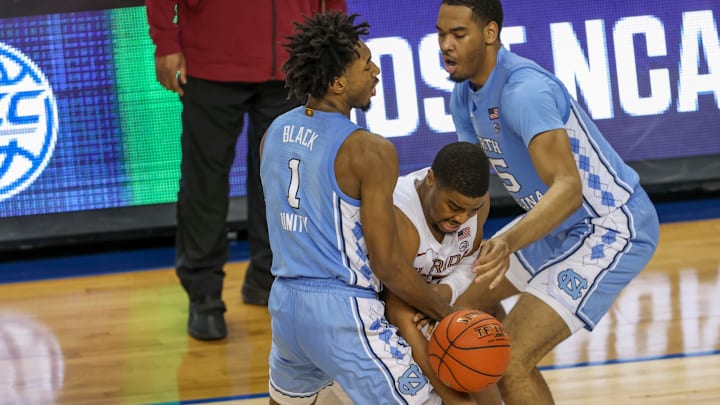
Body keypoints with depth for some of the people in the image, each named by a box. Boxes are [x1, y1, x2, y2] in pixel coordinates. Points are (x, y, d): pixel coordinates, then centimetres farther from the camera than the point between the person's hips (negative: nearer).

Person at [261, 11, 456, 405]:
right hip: (343, 312, -8)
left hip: (285, 302, 8)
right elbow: (387, 264, -15)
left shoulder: (274, 134, 6)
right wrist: (447, 314, -2)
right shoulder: (370, 151, -17)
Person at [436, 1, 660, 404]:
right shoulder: (465, 95, 2)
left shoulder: (524, 90, -29)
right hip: (560, 224, 11)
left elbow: (568, 188, -40)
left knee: (511, 360, -20)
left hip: (611, 229, -11)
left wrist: (510, 242, -55)